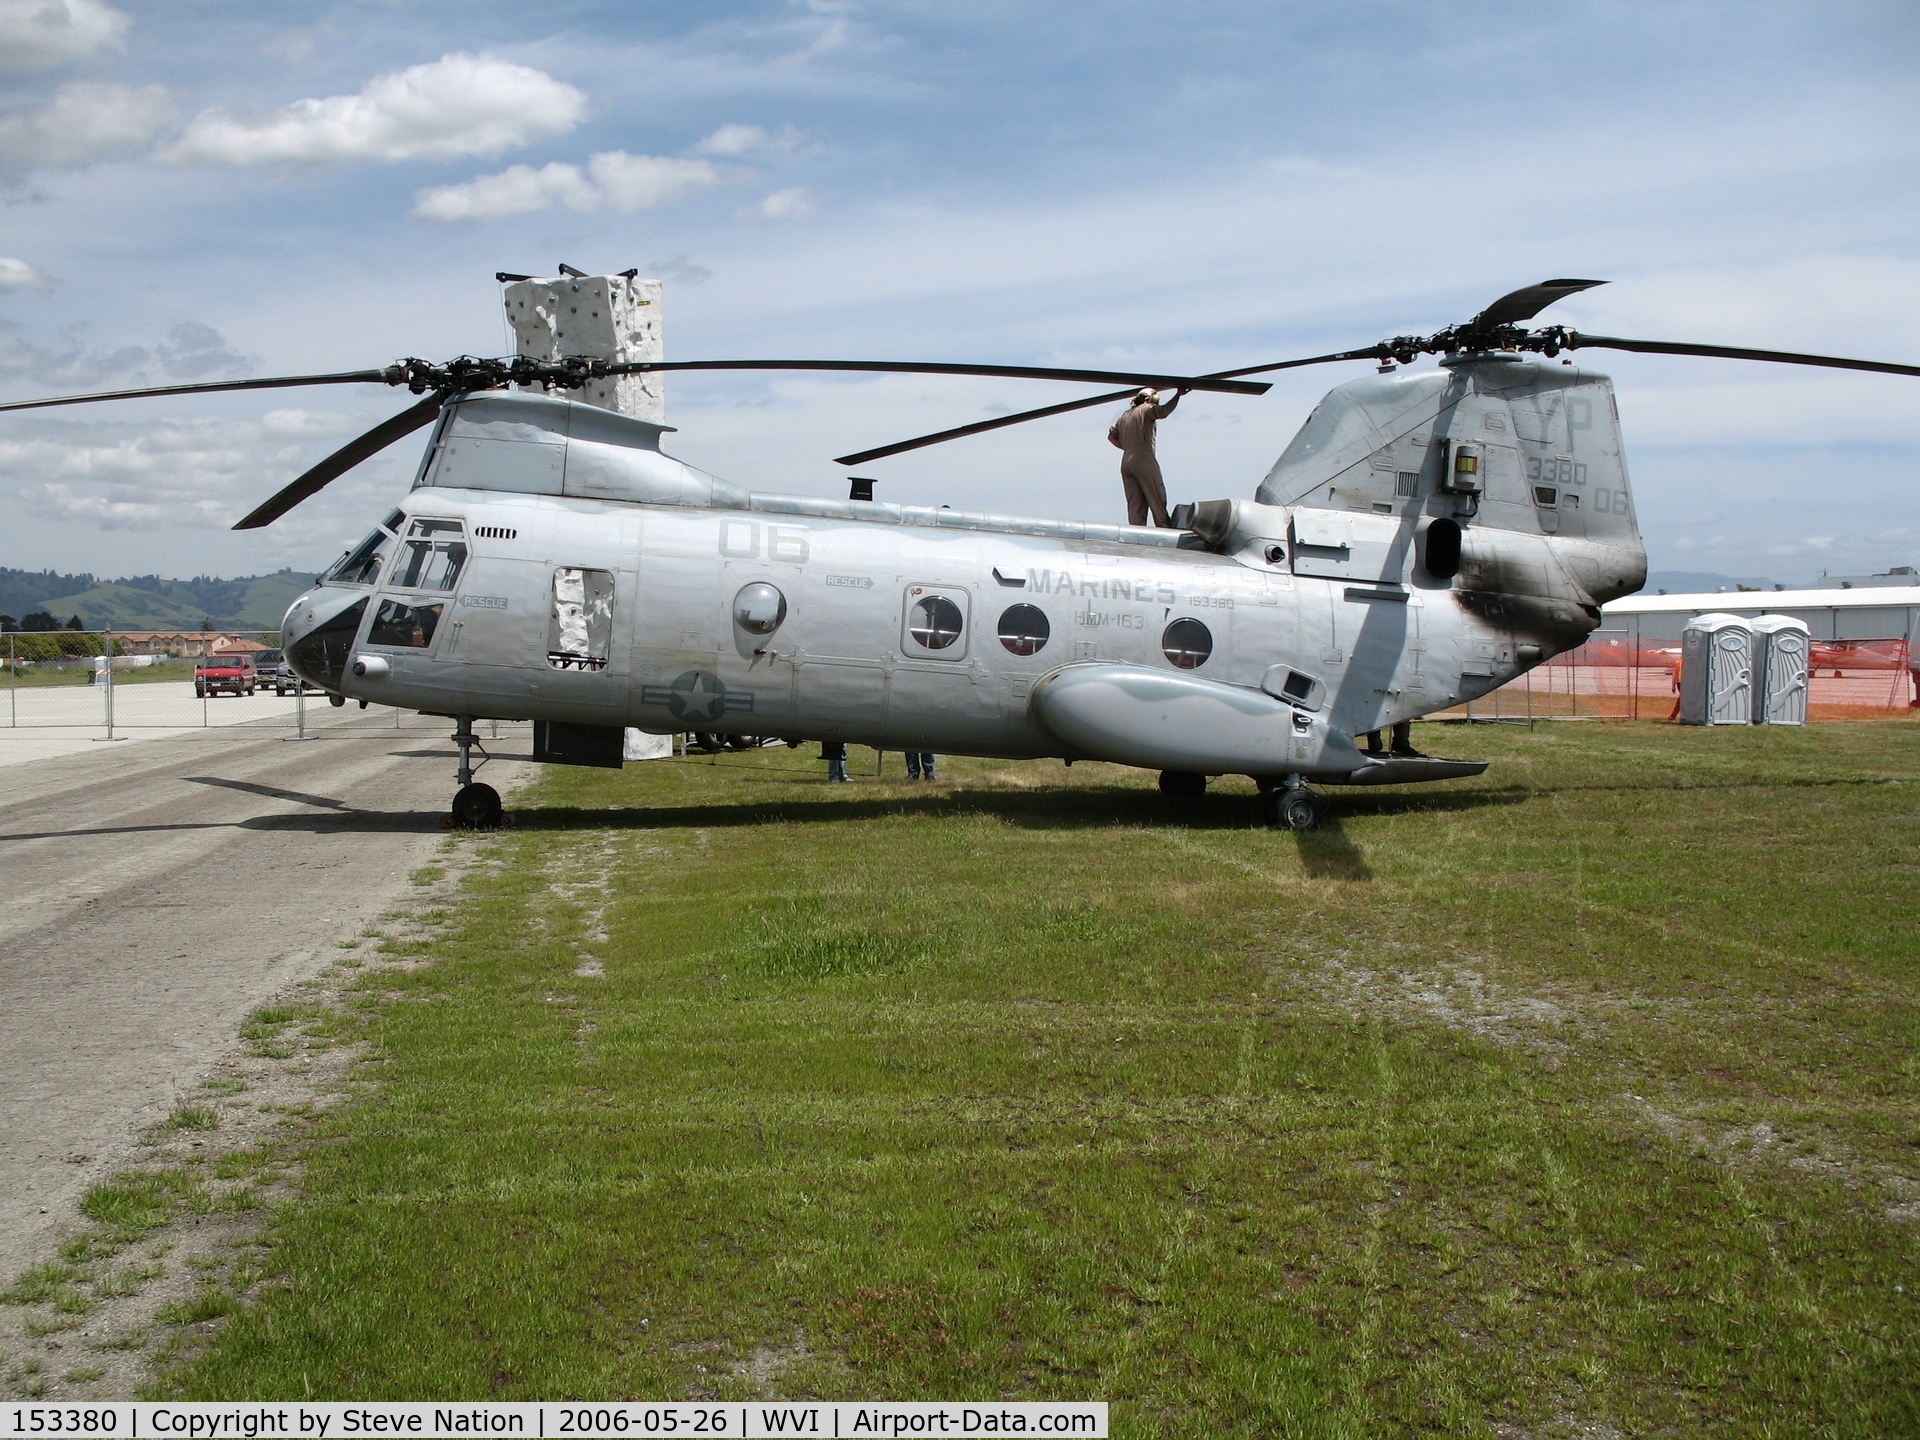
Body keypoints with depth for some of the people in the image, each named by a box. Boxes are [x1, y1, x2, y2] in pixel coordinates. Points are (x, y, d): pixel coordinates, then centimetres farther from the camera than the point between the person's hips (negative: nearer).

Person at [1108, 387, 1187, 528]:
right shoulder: (1146, 409, 2)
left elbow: (1111, 436, 25)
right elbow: (1164, 411, -15)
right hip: (1143, 459, -7)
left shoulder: (1124, 416, 25)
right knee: (1157, 501, -7)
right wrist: (1178, 395, -7)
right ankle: (1166, 531, -11)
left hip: (1125, 461, 7)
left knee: (1134, 503, 2)